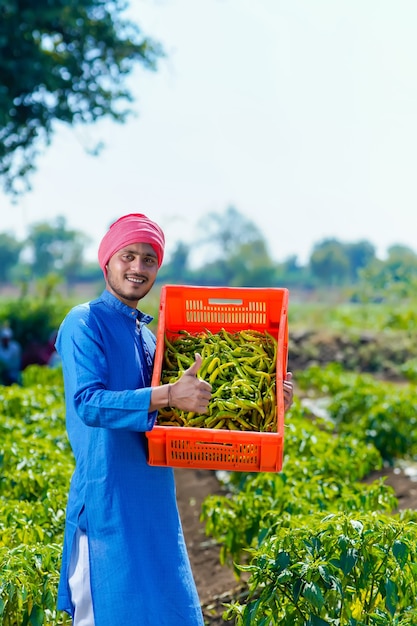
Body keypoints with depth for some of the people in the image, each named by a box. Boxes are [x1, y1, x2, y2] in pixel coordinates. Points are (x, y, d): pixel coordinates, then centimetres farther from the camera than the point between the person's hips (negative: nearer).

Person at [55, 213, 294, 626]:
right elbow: (88, 403, -21)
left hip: (154, 499, 8)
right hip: (107, 496, -8)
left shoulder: (148, 334, 14)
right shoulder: (85, 323, -8)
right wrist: (168, 395, -28)